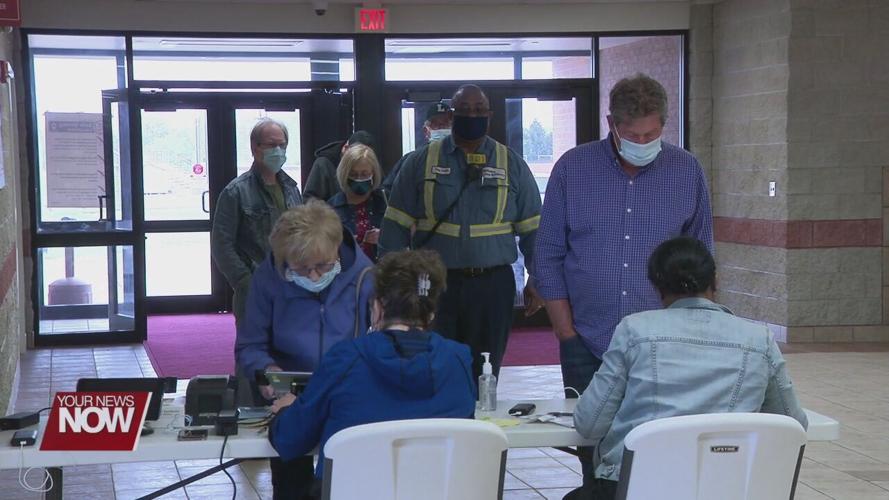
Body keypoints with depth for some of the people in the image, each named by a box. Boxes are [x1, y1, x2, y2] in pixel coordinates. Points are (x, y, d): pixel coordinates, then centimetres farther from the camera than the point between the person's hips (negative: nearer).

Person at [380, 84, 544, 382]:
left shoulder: (512, 165, 7)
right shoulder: (422, 162, 5)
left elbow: (532, 228, 9)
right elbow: (397, 225, 3)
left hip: (492, 285, 1)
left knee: (484, 377, 7)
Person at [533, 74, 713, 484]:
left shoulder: (687, 171, 5)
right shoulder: (572, 169, 2)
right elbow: (548, 257, 4)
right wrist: (567, 334, -2)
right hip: (588, 345, 0)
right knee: (592, 451, 2)